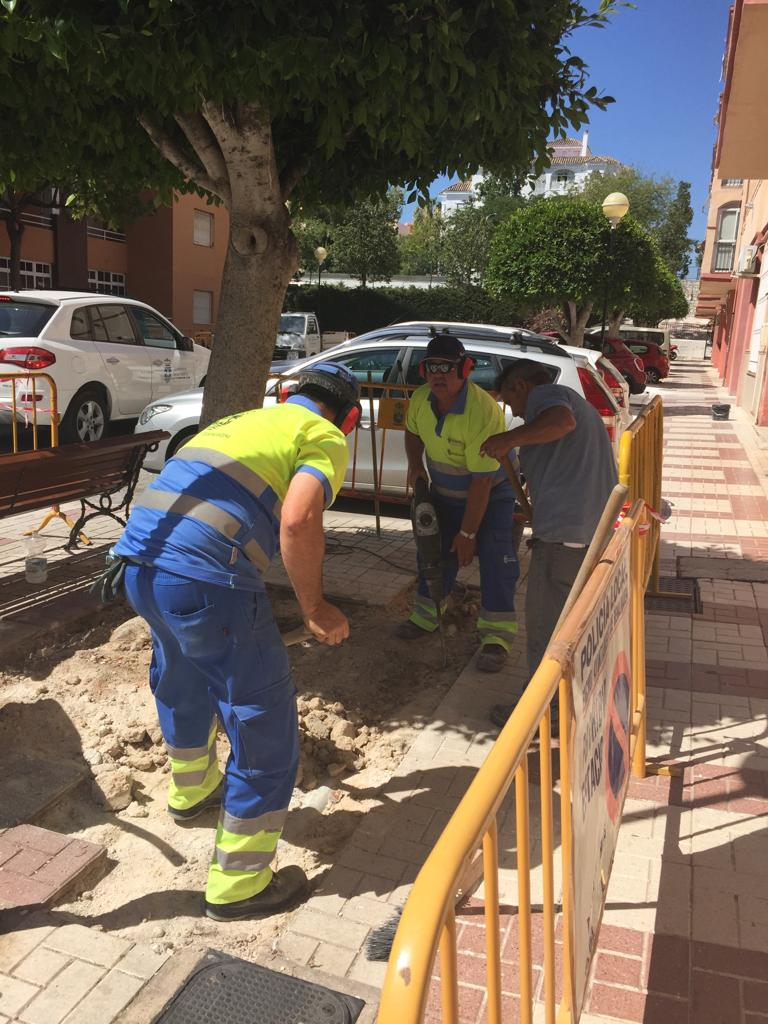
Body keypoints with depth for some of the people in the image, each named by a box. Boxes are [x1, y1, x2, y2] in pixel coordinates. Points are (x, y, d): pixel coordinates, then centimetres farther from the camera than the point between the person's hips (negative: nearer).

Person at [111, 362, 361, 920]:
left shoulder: (244, 419, 26)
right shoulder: (326, 439, 3)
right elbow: (298, 520, -17)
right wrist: (314, 607, -4)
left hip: (140, 562, 9)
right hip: (207, 580, -9)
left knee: (183, 686, 33)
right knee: (264, 726, 8)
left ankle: (191, 791, 59)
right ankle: (238, 884, 21)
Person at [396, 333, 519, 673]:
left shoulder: (483, 410, -35)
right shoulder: (420, 399, -14)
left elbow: (482, 481, -32)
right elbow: (413, 431, 13)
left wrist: (468, 533, -28)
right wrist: (414, 464, -5)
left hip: (491, 492, -6)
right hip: (444, 491, 6)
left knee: (494, 558, -14)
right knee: (437, 550, 12)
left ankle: (497, 636, -5)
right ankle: (426, 616, 30)